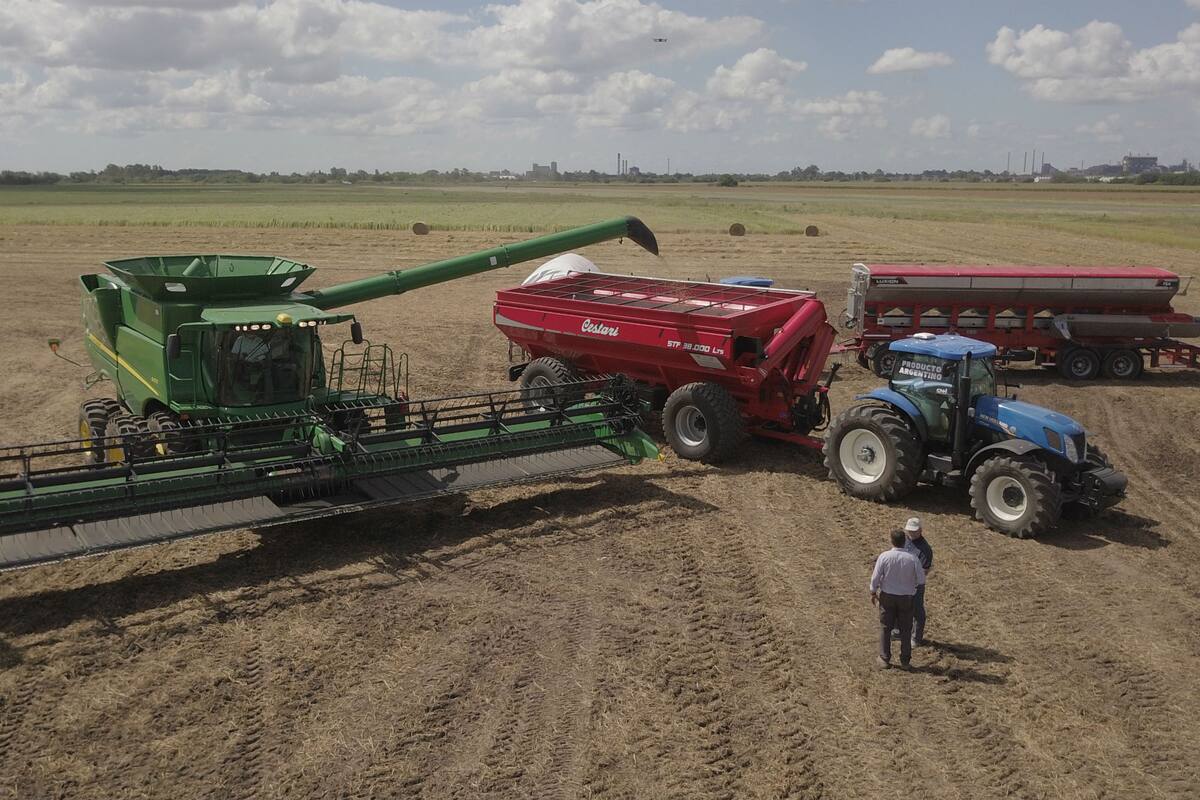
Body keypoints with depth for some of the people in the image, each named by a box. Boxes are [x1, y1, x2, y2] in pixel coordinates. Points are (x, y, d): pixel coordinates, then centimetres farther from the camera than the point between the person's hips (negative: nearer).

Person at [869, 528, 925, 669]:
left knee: (885, 628, 13)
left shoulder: (884, 556, -17)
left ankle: (884, 659, 17)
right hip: (906, 598, 0)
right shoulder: (912, 558, -16)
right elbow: (921, 580, -8)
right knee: (905, 629, 14)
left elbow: (875, 577, -10)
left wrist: (873, 593, 6)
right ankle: (905, 660, 20)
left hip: (887, 596, 0)